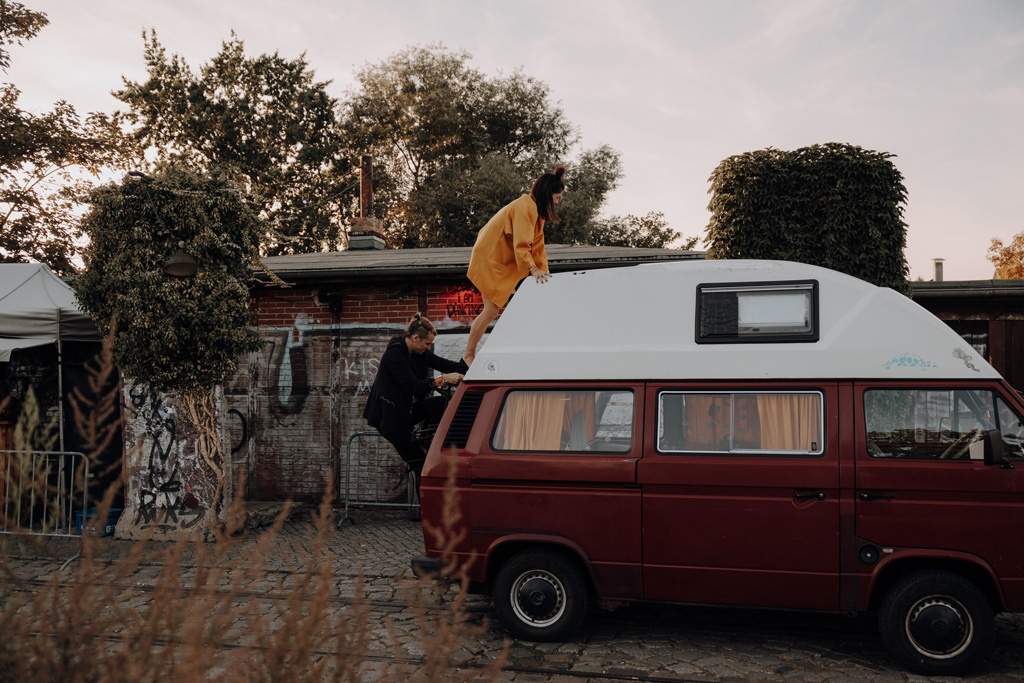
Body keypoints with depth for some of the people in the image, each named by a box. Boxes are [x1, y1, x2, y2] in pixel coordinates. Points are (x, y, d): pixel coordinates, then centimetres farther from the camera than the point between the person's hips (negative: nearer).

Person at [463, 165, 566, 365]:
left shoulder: (537, 209, 9)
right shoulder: (526, 206, -21)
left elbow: (537, 244, 6)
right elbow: (521, 244, -30)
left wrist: (544, 272, -3)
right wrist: (534, 269, -38)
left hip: (505, 260, 10)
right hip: (490, 259, -10)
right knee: (492, 309, -9)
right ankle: (468, 355, 2)